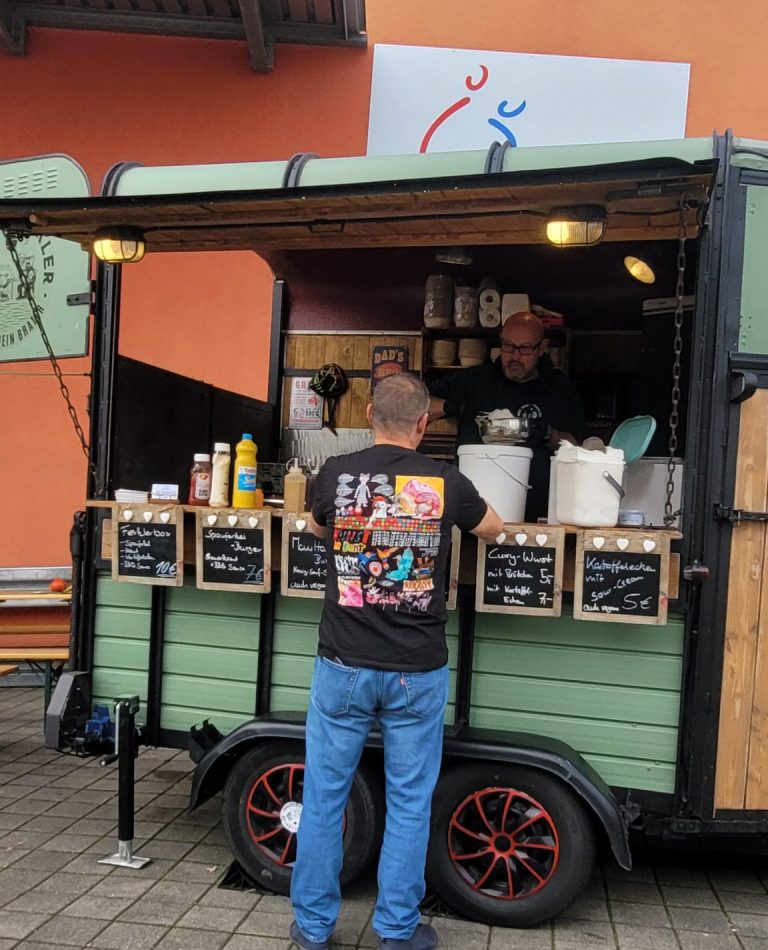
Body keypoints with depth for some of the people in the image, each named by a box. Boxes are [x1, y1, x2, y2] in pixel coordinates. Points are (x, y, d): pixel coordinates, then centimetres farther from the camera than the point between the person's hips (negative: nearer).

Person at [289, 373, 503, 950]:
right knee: (409, 802, 12)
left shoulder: (336, 474, -4)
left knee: (325, 795, 13)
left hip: (344, 665, 1)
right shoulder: (445, 482, -5)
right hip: (417, 670, 0)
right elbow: (495, 530, 16)